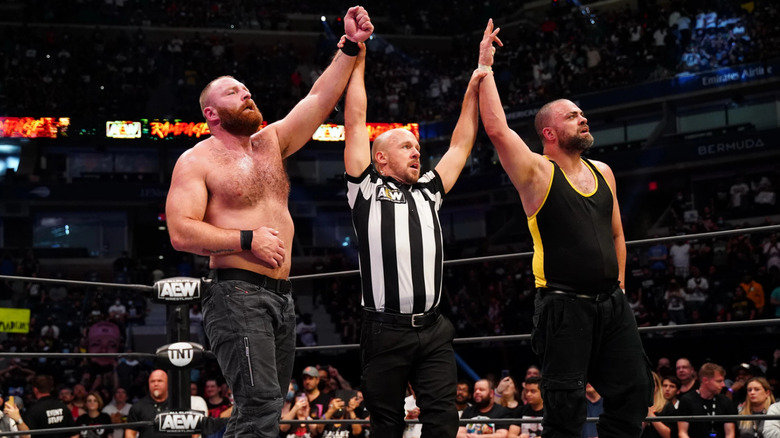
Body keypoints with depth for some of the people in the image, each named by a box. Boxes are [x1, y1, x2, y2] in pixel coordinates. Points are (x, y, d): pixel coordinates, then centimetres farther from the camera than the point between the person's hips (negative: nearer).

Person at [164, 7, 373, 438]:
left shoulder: (271, 143, 17)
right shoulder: (196, 161, -2)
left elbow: (319, 99, 12)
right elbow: (181, 232, -12)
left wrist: (350, 47, 3)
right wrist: (248, 240, -16)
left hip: (281, 296, 8)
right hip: (237, 295, -8)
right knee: (261, 403, -20)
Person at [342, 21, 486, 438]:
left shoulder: (428, 193, 21)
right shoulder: (367, 189, 7)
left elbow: (460, 145, 26)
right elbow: (355, 124, 4)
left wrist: (474, 87, 24)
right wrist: (357, 56, 5)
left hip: (433, 329, 4)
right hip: (385, 330, -4)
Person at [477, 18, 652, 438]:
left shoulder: (602, 172, 14)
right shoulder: (537, 173, -4)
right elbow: (496, 129, -17)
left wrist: (618, 283, 16)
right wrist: (485, 67, -13)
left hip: (611, 304, 6)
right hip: (564, 305, -6)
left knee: (633, 392, 7)